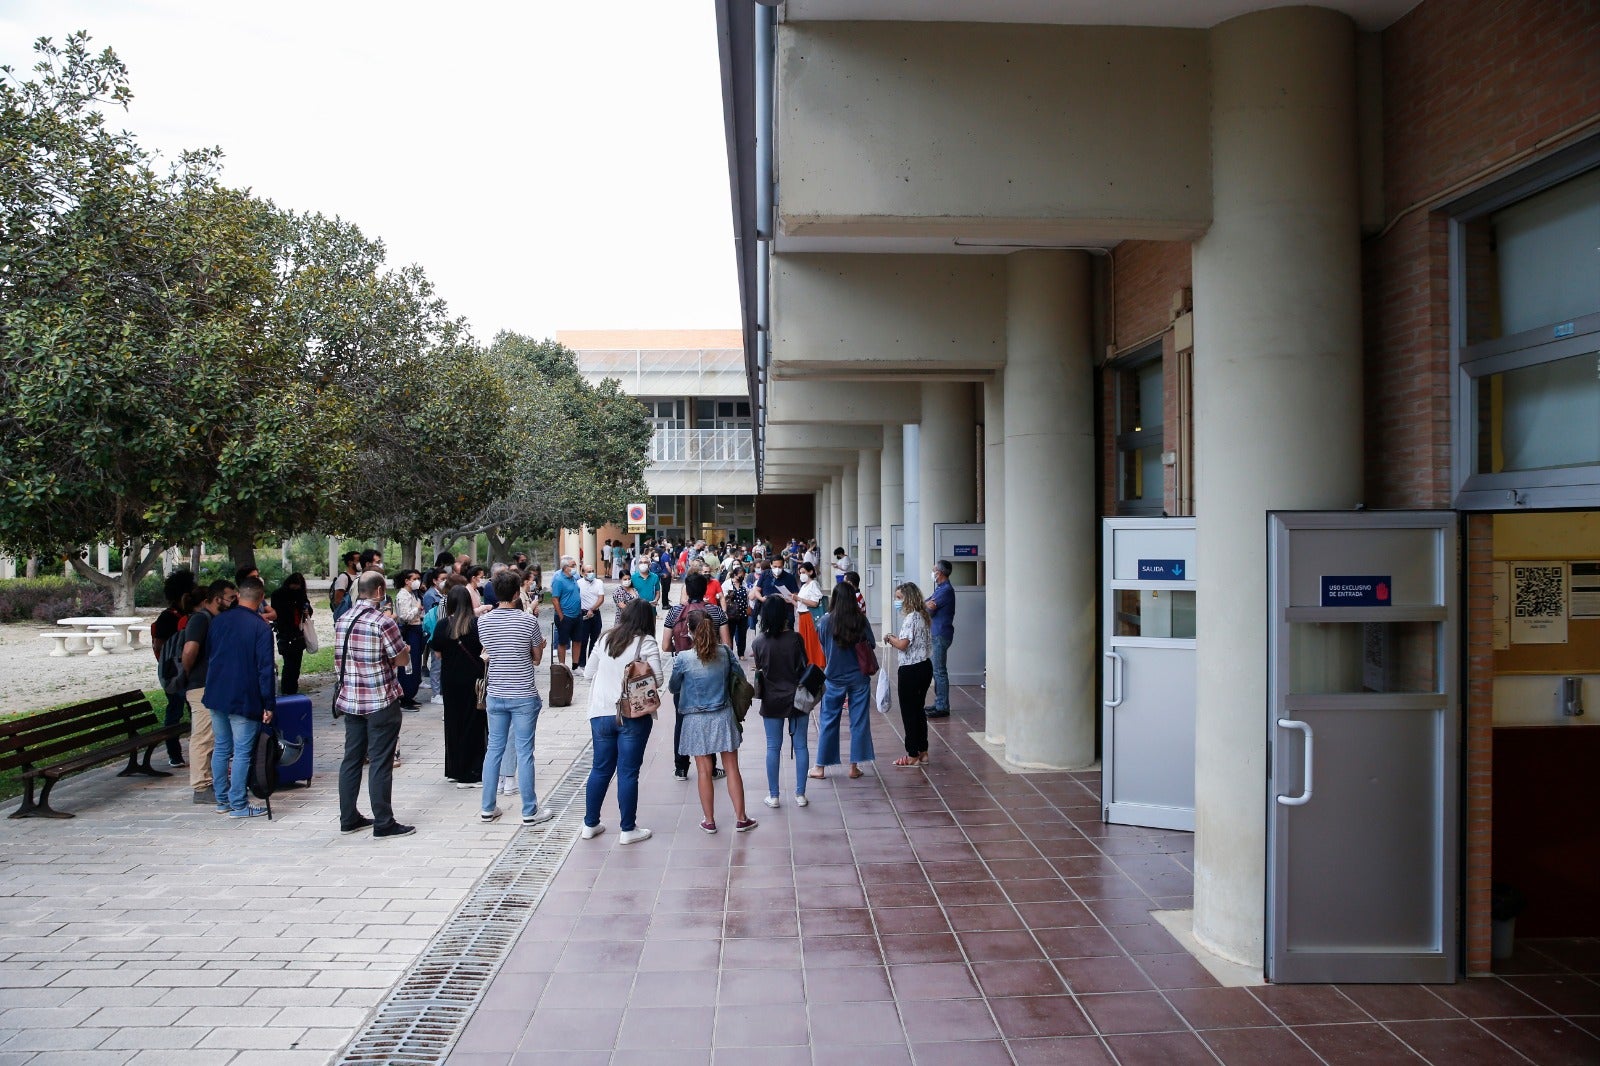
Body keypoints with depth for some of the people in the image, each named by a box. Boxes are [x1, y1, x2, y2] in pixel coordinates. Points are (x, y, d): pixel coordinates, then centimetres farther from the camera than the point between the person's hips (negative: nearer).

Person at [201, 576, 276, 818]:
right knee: (242, 752, 0)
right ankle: (238, 804, 3)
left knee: (221, 748, 15)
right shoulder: (261, 627, -12)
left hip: (216, 696, 6)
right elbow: (265, 669, -14)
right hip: (244, 699, -6)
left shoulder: (219, 620, 5)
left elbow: (207, 656, 16)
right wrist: (269, 704, -9)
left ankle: (222, 800, 22)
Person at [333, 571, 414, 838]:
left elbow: (341, 658, 16)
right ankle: (384, 823, 4)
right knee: (380, 762, -2)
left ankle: (349, 819, 20)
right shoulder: (383, 622, -16)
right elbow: (403, 660, -10)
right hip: (381, 701, -7)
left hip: (349, 700, 7)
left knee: (352, 758, 13)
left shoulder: (342, 620, 6)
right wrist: (403, 647, 9)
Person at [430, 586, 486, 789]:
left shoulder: (442, 625, -4)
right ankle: (469, 774, 5)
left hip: (450, 682, 3)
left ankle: (453, 770, 24)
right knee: (473, 724, 4)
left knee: (453, 722, 15)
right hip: (473, 680, -3)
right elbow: (486, 651, -10)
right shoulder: (477, 624, -12)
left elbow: (437, 654, 6)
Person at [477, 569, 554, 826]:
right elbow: (537, 658, -1)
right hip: (524, 696, -4)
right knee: (524, 752, 1)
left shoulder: (483, 622, -2)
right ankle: (530, 812, 8)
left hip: (495, 695, 4)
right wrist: (540, 644, 19)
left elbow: (488, 652, 11)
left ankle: (488, 808, 19)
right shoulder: (529, 621, -12)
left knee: (494, 749, 13)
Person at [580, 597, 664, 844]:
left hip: (601, 714, 5)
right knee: (628, 773, 2)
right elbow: (657, 679, -15)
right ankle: (628, 829, 8)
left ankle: (590, 824, 23)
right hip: (633, 715, -5)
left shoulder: (606, 639, 7)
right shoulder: (646, 643, -8)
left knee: (600, 770, 15)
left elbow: (588, 673, 12)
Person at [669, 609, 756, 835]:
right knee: (732, 768, 10)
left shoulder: (683, 659, -16)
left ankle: (709, 821, 19)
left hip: (696, 719, -2)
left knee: (704, 771, 10)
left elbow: (673, 687, -1)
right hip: (723, 716, 2)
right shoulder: (725, 652, -9)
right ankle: (741, 819, 16)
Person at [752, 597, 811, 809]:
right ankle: (800, 794, 14)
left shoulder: (760, 641, -10)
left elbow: (758, 666, 4)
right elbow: (804, 666, -6)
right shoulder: (795, 639, -14)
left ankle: (773, 795, 14)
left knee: (773, 747, 9)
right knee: (800, 745, 9)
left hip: (772, 701, 1)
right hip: (797, 699, -1)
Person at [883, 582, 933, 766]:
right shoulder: (922, 616, 10)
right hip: (924, 667, 9)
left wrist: (889, 638, -7)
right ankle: (922, 752, 24)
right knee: (918, 710, 17)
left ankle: (912, 756, 6)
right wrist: (895, 638, 9)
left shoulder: (911, 617, -18)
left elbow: (903, 645, -25)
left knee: (909, 712, 0)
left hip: (911, 670, -9)